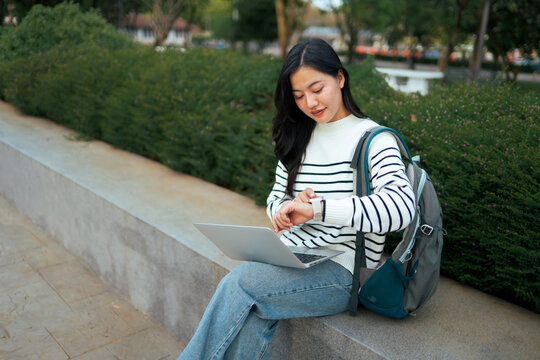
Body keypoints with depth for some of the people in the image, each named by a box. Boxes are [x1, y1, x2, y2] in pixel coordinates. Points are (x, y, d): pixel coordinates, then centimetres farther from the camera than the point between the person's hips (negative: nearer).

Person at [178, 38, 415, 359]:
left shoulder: (371, 139, -7)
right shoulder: (298, 138, 13)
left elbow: (402, 206, -24)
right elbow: (275, 200, 15)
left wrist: (315, 208, -30)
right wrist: (289, 207, -11)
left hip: (341, 272, -5)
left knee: (239, 282, -24)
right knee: (248, 331, -23)